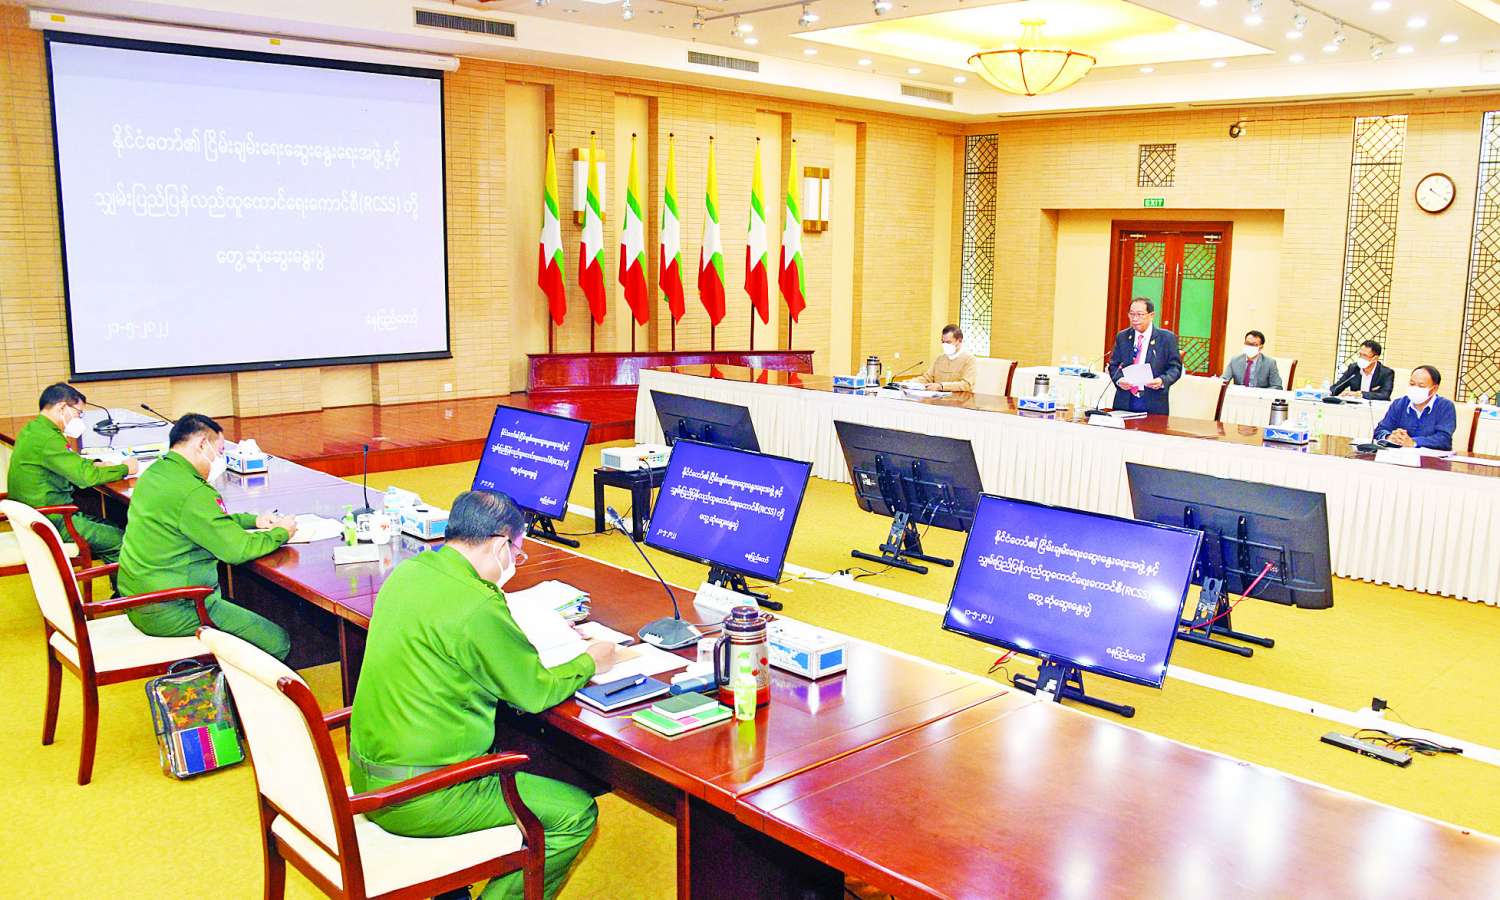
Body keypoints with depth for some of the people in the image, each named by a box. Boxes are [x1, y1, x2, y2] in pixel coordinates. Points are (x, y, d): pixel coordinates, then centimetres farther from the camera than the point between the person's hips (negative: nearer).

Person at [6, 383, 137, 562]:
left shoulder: (32, 429, 11)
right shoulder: (47, 438, -21)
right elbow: (85, 476, -24)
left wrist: (96, 465, 7)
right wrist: (125, 469, -10)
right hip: (52, 521, -10)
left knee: (111, 527, 11)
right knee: (120, 541, -14)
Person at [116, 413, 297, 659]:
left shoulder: (156, 472, 9)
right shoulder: (191, 491, -22)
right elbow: (237, 550, -21)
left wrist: (253, 520, 14)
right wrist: (281, 533, -4)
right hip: (169, 613, -11)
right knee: (278, 642, -9)